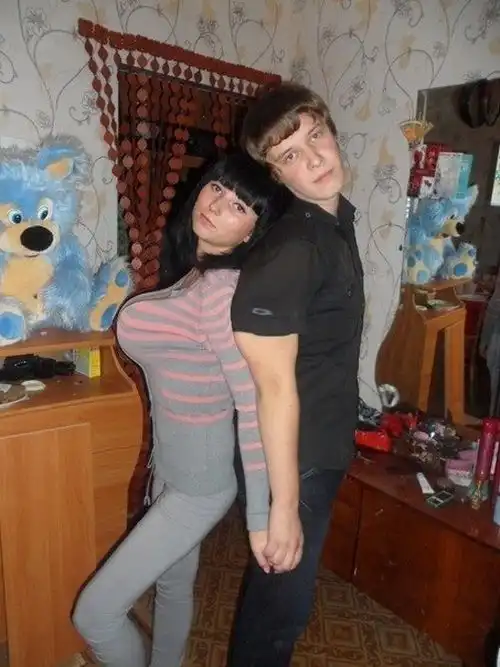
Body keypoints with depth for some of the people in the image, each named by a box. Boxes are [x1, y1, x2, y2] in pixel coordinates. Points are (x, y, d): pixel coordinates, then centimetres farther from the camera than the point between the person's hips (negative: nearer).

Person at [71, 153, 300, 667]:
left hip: (200, 481, -8)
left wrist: (261, 517, -22)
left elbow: (254, 407, -27)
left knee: (94, 614, 6)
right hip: (174, 466, 8)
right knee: (174, 584, 28)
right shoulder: (197, 275, 3)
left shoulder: (223, 291, -26)